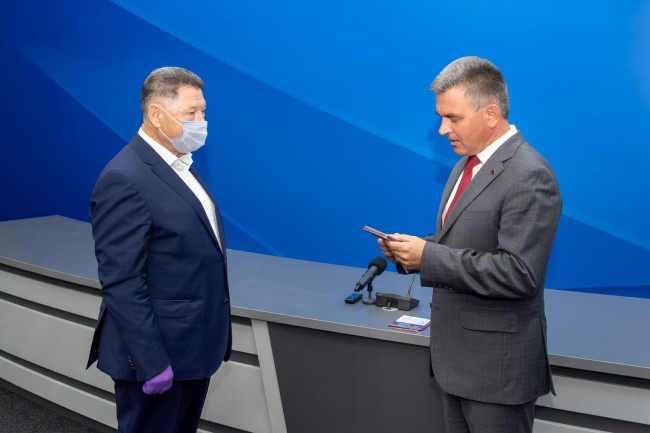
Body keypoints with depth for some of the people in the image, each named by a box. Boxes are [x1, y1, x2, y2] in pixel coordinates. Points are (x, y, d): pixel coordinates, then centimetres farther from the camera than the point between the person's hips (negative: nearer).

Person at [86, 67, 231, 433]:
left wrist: (213, 333, 16)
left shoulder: (180, 166, 10)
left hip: (195, 348, 9)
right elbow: (121, 283, -23)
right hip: (159, 355, -9)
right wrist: (151, 362, -22)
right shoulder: (124, 179, -20)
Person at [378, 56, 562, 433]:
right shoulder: (468, 163, 9)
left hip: (497, 363, -9)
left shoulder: (529, 176, -20)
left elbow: (519, 273, -26)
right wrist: (413, 250, -2)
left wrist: (429, 256, -24)